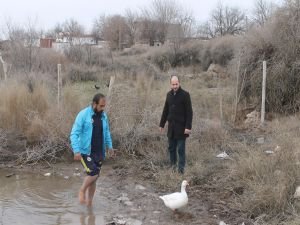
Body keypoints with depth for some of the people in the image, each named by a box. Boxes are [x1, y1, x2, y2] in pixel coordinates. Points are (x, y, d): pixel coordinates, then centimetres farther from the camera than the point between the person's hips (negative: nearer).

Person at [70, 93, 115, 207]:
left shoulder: (103, 116, 5)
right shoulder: (83, 115, -12)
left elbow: (106, 132, 20)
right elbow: (74, 134, -14)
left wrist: (109, 146, 12)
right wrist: (77, 150, -22)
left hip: (99, 153, 6)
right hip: (85, 152, -5)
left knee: (94, 179, 9)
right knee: (93, 173, -19)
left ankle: (89, 203, 23)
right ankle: (82, 191, 9)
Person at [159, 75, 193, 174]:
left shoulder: (185, 95, -9)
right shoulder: (169, 94, 8)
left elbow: (189, 112, -11)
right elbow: (165, 110, 16)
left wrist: (188, 126, -17)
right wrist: (162, 124, 15)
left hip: (181, 127, -5)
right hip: (171, 126, 5)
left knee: (181, 149, -1)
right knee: (171, 148, 11)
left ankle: (181, 168, 5)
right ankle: (172, 165, 22)